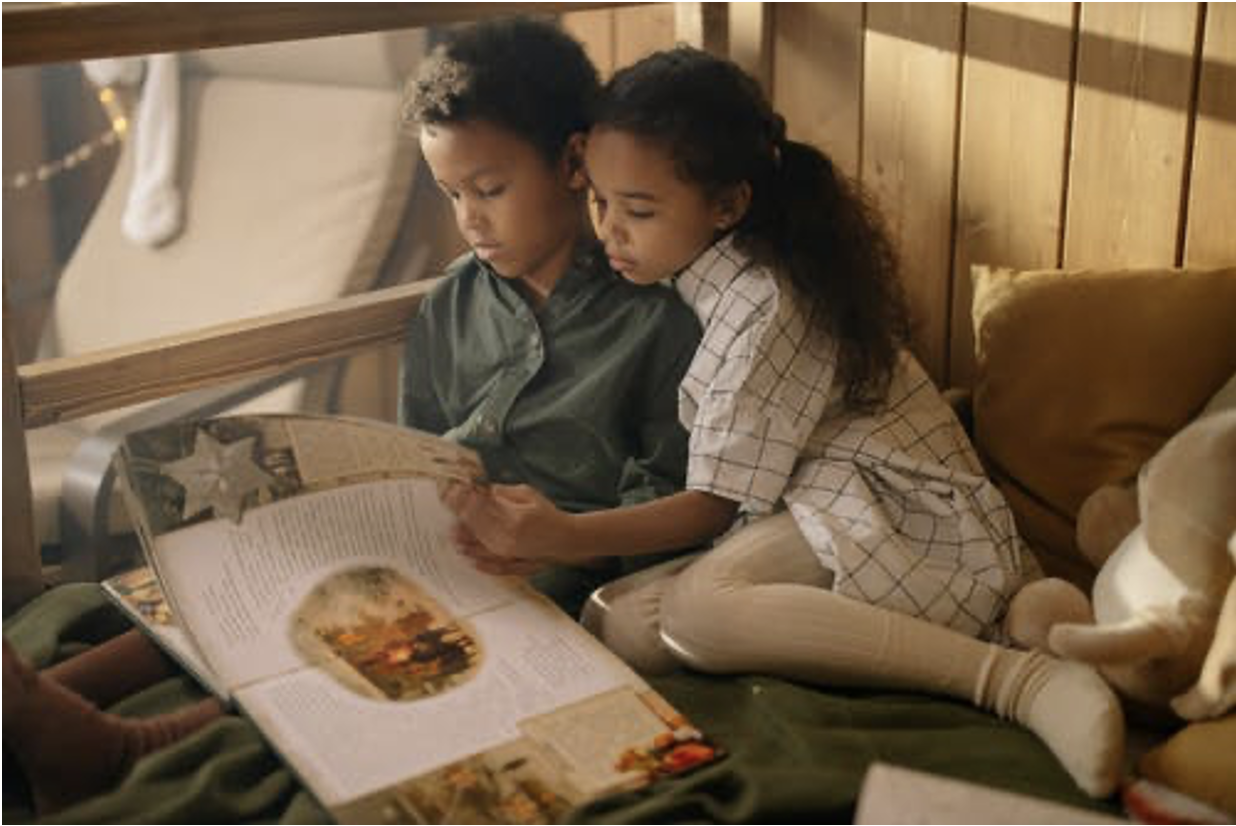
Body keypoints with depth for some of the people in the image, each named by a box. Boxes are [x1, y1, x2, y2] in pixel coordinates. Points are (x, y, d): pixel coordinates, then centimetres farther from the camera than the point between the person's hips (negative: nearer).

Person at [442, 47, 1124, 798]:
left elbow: (717, 504, -15)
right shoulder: (695, 272, 7)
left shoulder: (761, 305, -17)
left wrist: (565, 536, -26)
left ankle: (1016, 676, -32)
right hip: (815, 508, 9)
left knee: (698, 608, -34)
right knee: (617, 623, -14)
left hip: (905, 516, -9)